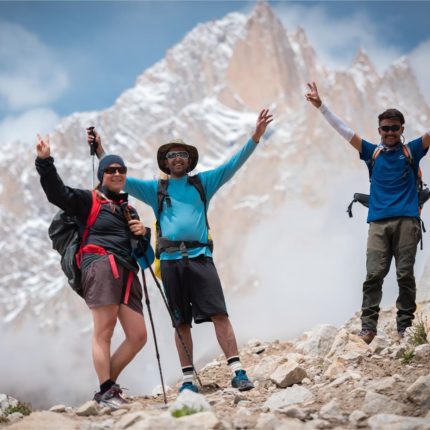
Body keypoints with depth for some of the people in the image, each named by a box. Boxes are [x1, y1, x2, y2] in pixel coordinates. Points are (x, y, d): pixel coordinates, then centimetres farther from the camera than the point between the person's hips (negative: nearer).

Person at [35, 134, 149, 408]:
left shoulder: (129, 209, 31)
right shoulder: (88, 200, 10)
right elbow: (57, 192, -6)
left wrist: (143, 232, 12)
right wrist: (45, 161, -20)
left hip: (127, 272, 7)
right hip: (101, 264, -7)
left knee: (138, 336, 0)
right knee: (104, 331, -13)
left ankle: (109, 384, 12)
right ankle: (106, 391, -11)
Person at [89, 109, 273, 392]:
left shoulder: (203, 183, 15)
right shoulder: (155, 189, 16)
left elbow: (233, 165, 11)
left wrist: (255, 137, 2)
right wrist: (100, 152, 8)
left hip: (200, 256, -1)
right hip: (171, 260, 1)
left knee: (219, 314, -11)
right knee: (181, 323, 4)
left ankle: (237, 372, -12)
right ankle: (188, 379, 9)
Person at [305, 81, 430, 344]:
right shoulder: (373, 153, 14)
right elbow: (344, 130, 11)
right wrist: (321, 106, 5)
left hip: (407, 221, -1)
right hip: (379, 222, 1)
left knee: (406, 275, -2)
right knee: (374, 274, -6)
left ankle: (405, 327, 2)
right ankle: (368, 327, -7)